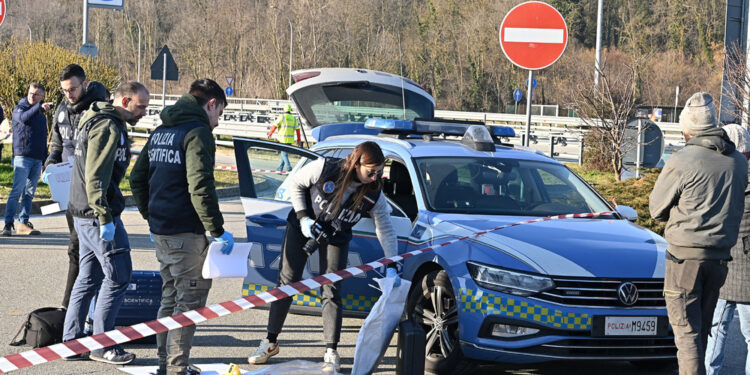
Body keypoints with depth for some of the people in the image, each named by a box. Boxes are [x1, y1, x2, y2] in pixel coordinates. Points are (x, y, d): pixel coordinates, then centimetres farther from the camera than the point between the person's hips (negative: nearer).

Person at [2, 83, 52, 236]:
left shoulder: (42, 116, 20)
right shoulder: (20, 108, 1)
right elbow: (24, 118, -24)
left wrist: (46, 160, 21)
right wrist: (39, 107, -37)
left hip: (37, 159, 6)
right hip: (22, 156, -6)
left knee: (29, 192, 6)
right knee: (17, 189, -14)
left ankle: (23, 223, 10)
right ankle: (8, 223, -15)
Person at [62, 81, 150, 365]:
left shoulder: (96, 122, 17)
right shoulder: (108, 128, -16)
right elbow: (96, 176, -23)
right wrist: (105, 218, -24)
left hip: (83, 214, 10)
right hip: (97, 214, -10)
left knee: (89, 277, 14)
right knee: (118, 276, -4)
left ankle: (71, 341, 18)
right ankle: (102, 346, 0)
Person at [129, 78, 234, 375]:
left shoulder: (160, 132, 15)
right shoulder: (197, 133, -13)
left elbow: (137, 178, 20)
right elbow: (200, 187, -21)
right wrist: (218, 231, -16)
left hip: (160, 229, 9)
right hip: (186, 232, -9)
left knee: (171, 295, 19)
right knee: (190, 298, -2)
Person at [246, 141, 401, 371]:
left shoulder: (374, 194, -21)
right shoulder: (324, 168, -27)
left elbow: (386, 230, -12)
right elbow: (295, 184, -10)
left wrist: (392, 266, -19)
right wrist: (303, 217, -18)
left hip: (336, 239, 1)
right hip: (302, 228, -1)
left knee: (331, 292, -7)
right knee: (287, 282, 2)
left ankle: (331, 352, 1)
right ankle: (270, 342, 13)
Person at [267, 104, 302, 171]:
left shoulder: (282, 117, -5)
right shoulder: (293, 118, 7)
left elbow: (275, 126, -6)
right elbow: (297, 129, 3)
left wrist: (270, 134, 9)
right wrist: (299, 140, 8)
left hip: (283, 138, -4)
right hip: (290, 139, 4)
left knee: (284, 154, -2)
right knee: (284, 153, 16)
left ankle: (289, 167, -16)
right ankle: (280, 168, 22)